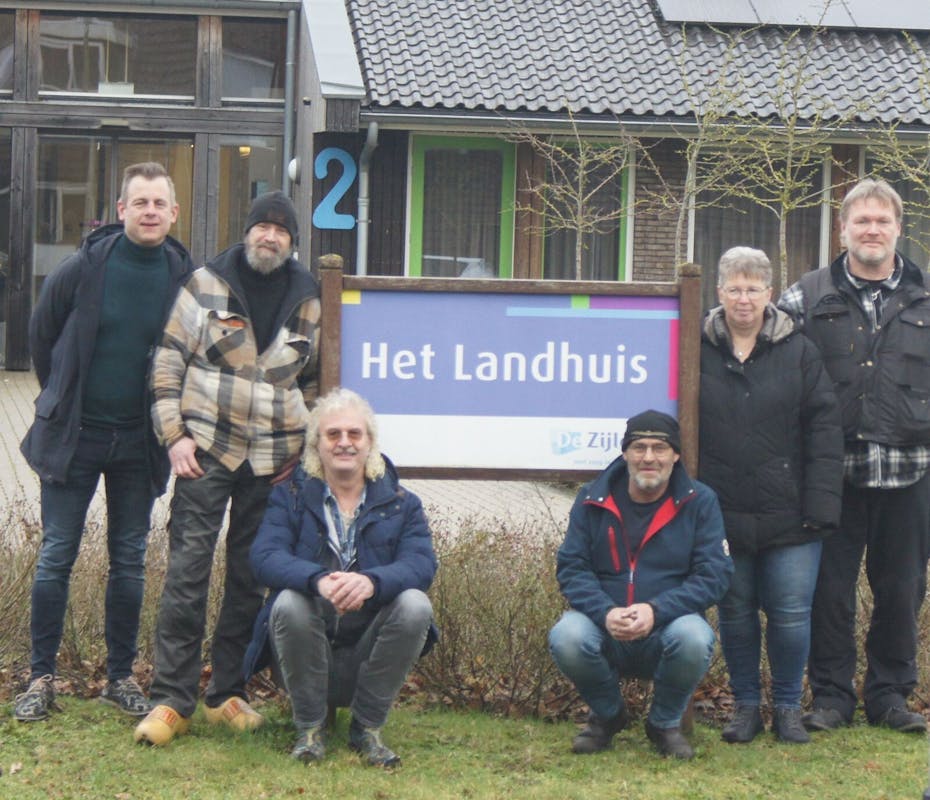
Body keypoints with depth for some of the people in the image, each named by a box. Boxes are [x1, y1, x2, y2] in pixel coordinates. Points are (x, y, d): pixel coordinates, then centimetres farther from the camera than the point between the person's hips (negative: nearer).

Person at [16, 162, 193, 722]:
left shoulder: (186, 279, -5)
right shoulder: (85, 268, -8)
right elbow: (43, 334, 7)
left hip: (139, 444, 1)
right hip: (75, 435, -1)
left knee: (130, 561, 8)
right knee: (57, 557, 1)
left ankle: (121, 676, 19)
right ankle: (42, 677, 10)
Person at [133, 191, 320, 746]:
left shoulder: (307, 300, 8)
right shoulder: (207, 285, 1)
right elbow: (168, 362, 1)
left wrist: (302, 447, 8)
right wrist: (175, 435, -6)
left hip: (272, 461, 3)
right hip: (207, 451, -3)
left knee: (251, 580, 7)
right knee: (187, 574, -7)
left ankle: (227, 694, 18)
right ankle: (172, 701, -3)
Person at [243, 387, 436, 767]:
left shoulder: (401, 503, 7)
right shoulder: (291, 497, 5)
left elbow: (421, 564, -12)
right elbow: (265, 557, -13)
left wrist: (371, 582, -35)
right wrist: (318, 581, -35)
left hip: (370, 647, 1)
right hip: (311, 652, -1)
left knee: (416, 605, -26)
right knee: (289, 604, -31)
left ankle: (367, 728, -10)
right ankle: (310, 728, -11)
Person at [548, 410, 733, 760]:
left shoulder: (700, 503, 1)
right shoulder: (592, 500, 5)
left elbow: (714, 574, -7)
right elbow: (570, 567, -1)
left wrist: (656, 610, -22)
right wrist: (605, 613, -21)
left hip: (667, 628, -1)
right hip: (604, 628, 1)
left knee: (694, 638, -35)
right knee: (566, 638, -31)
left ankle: (665, 723, 0)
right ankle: (607, 714, 5)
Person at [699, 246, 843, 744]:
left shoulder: (797, 351, 2)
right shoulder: (698, 351, 3)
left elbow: (824, 428, 0)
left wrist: (820, 505, -7)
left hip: (788, 516, -1)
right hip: (722, 515, 1)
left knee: (791, 614, 1)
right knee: (735, 614, 9)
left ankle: (787, 706, 18)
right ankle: (746, 704, 23)